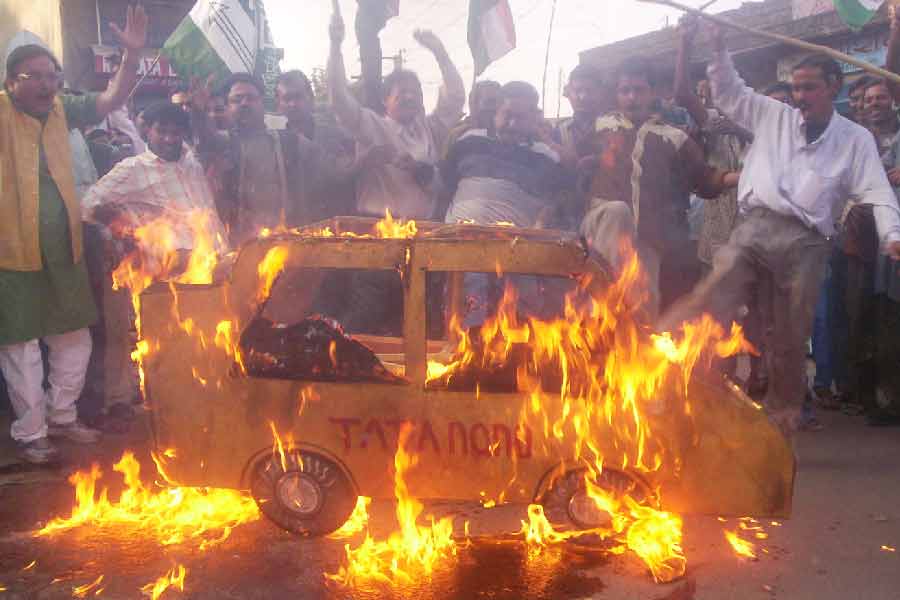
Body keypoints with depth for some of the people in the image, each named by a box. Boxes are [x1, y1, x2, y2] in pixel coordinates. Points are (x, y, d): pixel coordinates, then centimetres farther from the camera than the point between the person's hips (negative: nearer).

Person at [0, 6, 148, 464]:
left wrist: (132, 55, -8)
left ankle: (61, 416, 35)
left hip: (64, 252, 6)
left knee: (74, 339, 16)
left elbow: (112, 99, 5)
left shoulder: (60, 111, 4)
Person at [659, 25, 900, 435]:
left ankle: (782, 418, 19)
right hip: (756, 226, 1)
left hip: (807, 243, 0)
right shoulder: (774, 116, 16)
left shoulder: (856, 139, 11)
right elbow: (730, 93, 22)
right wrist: (719, 47, 11)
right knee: (711, 300, -20)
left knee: (790, 339, 5)